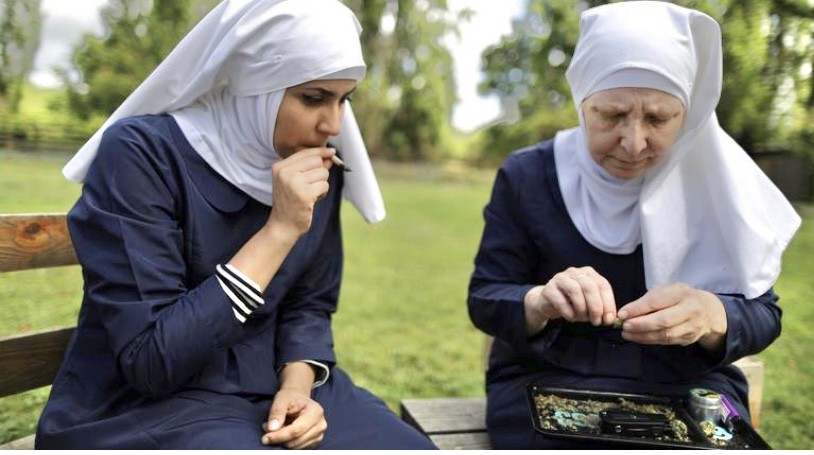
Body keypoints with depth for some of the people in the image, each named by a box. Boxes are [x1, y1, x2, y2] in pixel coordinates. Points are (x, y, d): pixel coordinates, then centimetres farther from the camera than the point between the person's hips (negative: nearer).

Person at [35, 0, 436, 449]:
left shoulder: (320, 173, -1)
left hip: (271, 391, 5)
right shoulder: (141, 152, -18)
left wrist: (297, 386, -13)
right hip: (147, 410, -4)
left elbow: (308, 306, 7)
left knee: (407, 444, -9)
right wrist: (279, 230, -26)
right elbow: (149, 359, -22)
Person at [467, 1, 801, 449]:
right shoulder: (526, 176, -5)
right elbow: (484, 299, -4)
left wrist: (711, 317, -27)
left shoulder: (716, 182, -2)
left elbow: (762, 313, -2)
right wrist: (540, 302, -28)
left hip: (687, 389, 2)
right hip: (545, 383, -1)